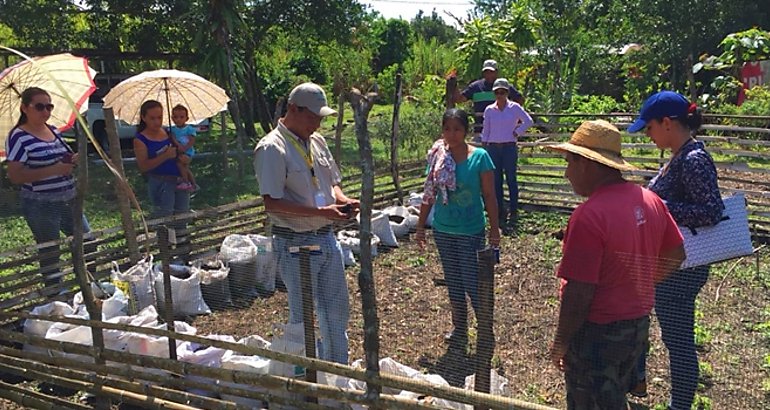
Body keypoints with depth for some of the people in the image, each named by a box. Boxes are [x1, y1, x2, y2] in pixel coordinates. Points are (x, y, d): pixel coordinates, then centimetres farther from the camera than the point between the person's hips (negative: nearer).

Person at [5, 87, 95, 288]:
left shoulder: (54, 130, 8)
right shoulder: (19, 137, -13)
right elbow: (15, 176, -19)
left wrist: (73, 160, -2)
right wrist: (55, 169, -25)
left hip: (69, 200, 7)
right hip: (41, 205, -7)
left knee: (87, 245, 13)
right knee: (50, 254, 3)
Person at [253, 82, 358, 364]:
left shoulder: (317, 141, 8)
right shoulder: (272, 148, -16)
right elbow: (271, 203, -22)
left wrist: (343, 200, -4)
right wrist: (321, 211, -25)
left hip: (326, 238, 8)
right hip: (295, 243, -8)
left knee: (337, 310, 17)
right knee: (302, 317, 7)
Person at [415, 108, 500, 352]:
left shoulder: (479, 157, -10)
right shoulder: (437, 157, 0)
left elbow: (489, 196, -7)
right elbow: (430, 194, 7)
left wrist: (494, 229, -7)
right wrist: (421, 226, 9)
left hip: (470, 231, -4)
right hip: (443, 230, 4)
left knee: (473, 284, -3)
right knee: (453, 283, 15)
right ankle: (460, 330, 30)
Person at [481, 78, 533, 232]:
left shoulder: (515, 107, 0)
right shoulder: (489, 110, 7)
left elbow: (528, 121, 6)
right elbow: (485, 130, 11)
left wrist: (517, 132, -1)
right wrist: (484, 147, 6)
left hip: (509, 147, -2)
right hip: (493, 148, 3)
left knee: (511, 180, -3)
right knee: (496, 181, 5)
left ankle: (513, 212, 3)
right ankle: (500, 212, 13)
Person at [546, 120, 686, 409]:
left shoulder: (589, 216, -27)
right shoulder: (649, 199, -1)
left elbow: (579, 292, -26)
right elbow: (676, 255, 11)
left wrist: (561, 342, -13)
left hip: (598, 332, -8)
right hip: (639, 323, 8)